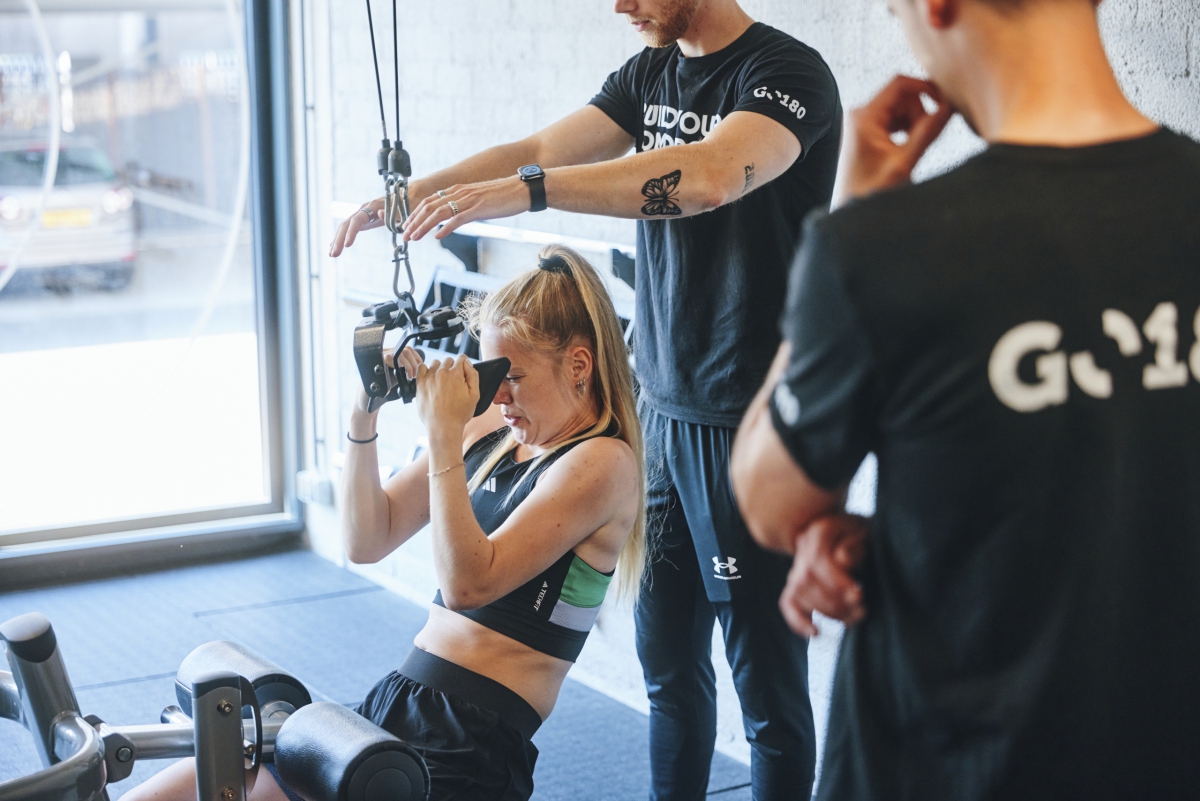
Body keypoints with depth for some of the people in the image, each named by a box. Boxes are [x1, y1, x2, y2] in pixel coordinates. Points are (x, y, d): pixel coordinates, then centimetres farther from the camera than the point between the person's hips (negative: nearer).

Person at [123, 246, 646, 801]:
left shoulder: (601, 462, -9)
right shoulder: (488, 433, 13)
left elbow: (467, 583, -19)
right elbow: (366, 542, 12)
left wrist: (443, 434, -18)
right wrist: (364, 415, 0)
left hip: (465, 754, -7)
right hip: (387, 707, 8)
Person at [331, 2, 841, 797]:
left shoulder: (787, 73, -15)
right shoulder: (650, 74, 11)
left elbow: (712, 174, -33)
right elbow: (542, 149, 9)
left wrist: (527, 190, -39)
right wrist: (416, 193, -6)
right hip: (663, 405, 8)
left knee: (765, 674, 0)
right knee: (667, 655, 17)